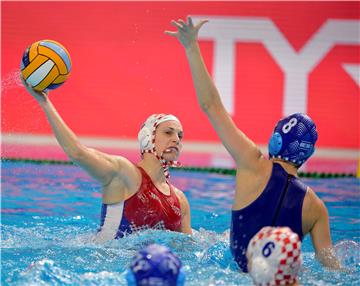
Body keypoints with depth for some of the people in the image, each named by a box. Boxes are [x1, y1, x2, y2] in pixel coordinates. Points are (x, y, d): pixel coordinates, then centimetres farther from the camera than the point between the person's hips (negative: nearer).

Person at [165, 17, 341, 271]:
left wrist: (192, 48, -1)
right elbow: (330, 263, 1)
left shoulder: (256, 167, -5)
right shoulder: (316, 208, -1)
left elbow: (211, 106, -4)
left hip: (242, 271, -3)